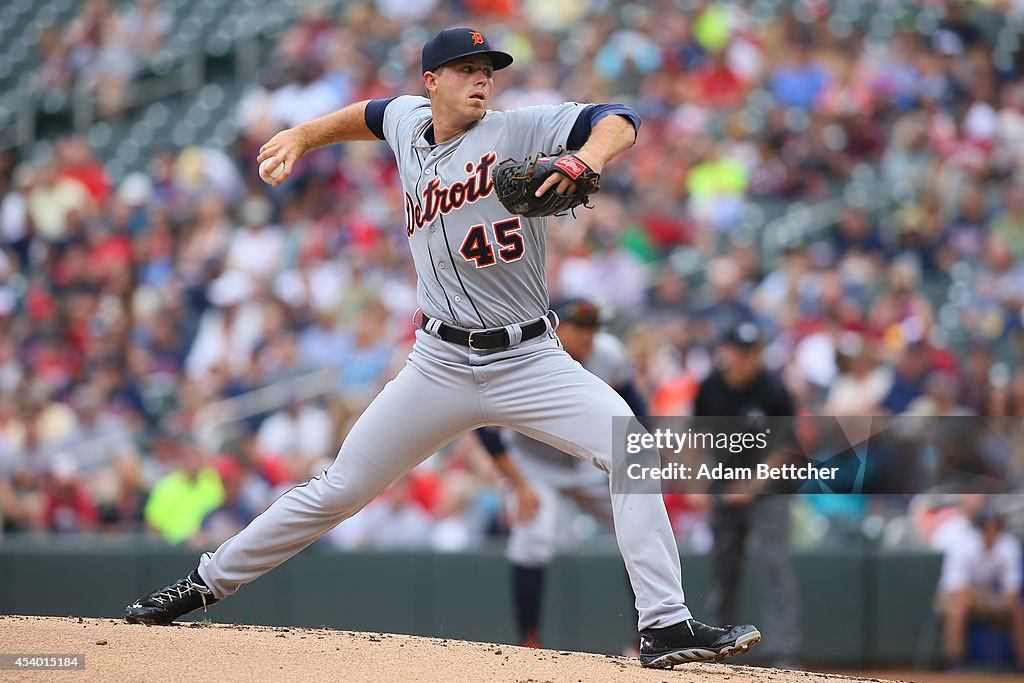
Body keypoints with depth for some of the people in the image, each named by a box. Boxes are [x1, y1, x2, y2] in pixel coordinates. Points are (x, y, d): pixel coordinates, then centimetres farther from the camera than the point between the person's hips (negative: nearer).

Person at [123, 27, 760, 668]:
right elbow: (369, 114, 32)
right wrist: (303, 135, 25)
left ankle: (666, 626, -23)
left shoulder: (518, 129, -6)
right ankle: (208, 582, 21)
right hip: (441, 367, 3)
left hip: (530, 362, -2)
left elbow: (619, 120, -19)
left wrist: (587, 161, -38)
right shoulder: (409, 122, 7)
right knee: (339, 489, 4)